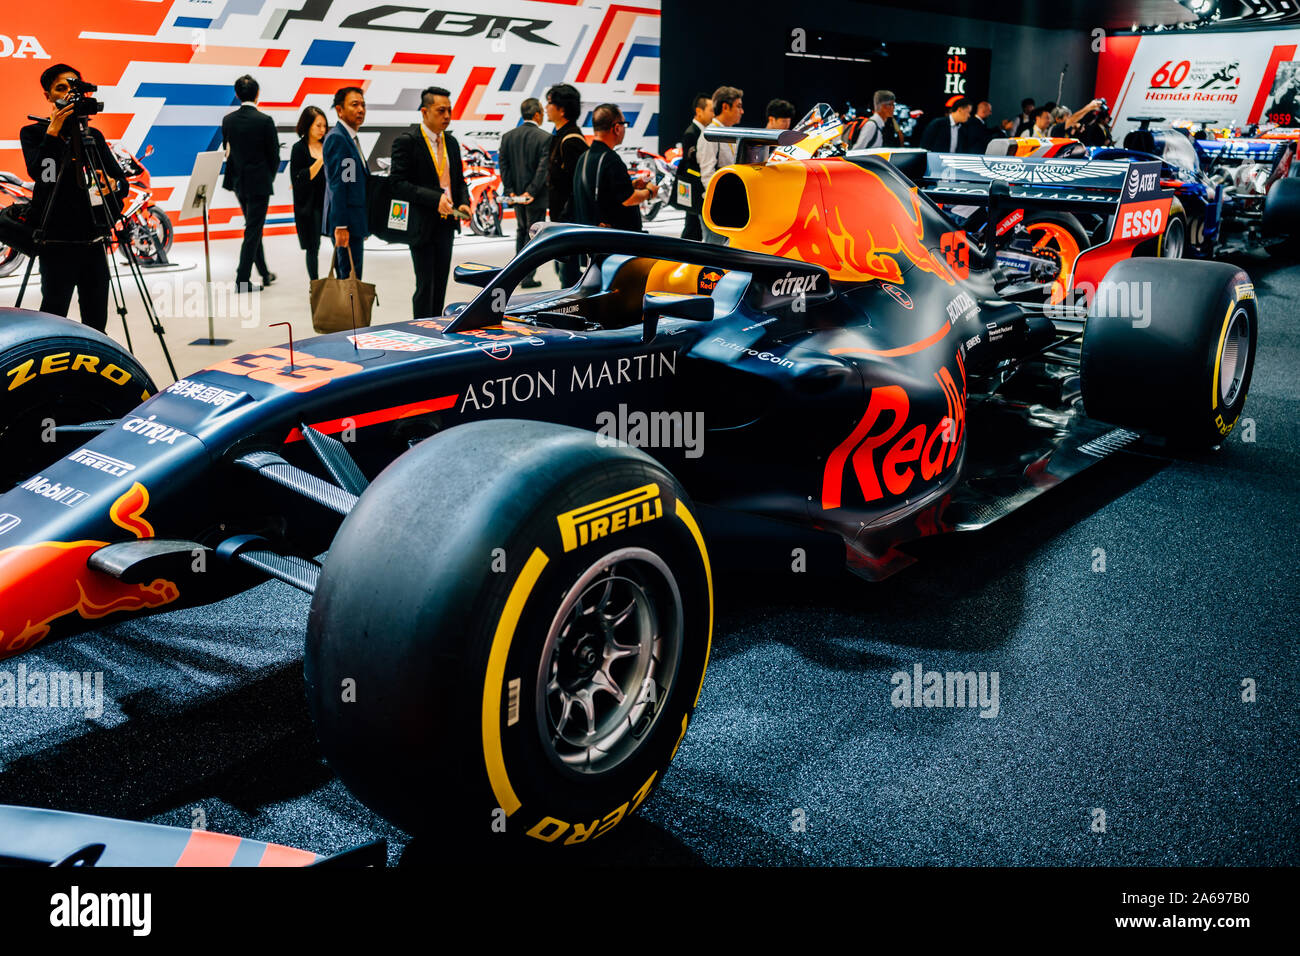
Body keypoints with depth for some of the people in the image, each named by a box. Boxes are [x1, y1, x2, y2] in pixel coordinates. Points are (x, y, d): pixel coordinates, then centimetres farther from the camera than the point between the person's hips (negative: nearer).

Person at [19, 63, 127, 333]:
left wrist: (114, 185, -11)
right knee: (52, 318, -5)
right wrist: (53, 131, -18)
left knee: (96, 320, 7)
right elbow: (37, 171, -13)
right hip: (57, 241, -4)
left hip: (93, 241, 4)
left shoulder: (94, 135, 15)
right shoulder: (33, 133, 4)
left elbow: (121, 179, 12)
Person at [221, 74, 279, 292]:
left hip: (238, 182, 6)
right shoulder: (265, 121, -15)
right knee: (253, 230, -1)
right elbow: (274, 155, -9)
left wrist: (236, 176, 17)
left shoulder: (227, 120, 0)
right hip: (259, 182, -6)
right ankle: (242, 280, -2)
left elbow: (227, 151, 6)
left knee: (253, 227, 19)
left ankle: (265, 273, 29)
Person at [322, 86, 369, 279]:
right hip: (347, 222, -10)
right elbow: (337, 185, -19)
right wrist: (340, 226, -22)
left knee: (347, 275, 14)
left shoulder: (351, 138, 17)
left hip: (354, 222, 10)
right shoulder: (336, 138, -13)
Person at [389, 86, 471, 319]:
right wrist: (435, 198, -26)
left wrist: (463, 203, -3)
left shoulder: (451, 142, 11)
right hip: (421, 225, -7)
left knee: (440, 284, 12)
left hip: (446, 223, 7)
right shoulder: (407, 141, -11)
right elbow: (397, 184, -17)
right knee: (425, 286, -4)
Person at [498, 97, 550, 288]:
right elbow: (543, 168, -19)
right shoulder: (545, 138, -14)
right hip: (536, 197, -5)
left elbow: (503, 165, 0)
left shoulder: (508, 136, 2)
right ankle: (527, 277, 5)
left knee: (521, 231, 21)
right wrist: (532, 192, -16)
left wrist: (511, 191, 0)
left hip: (517, 194, 5)